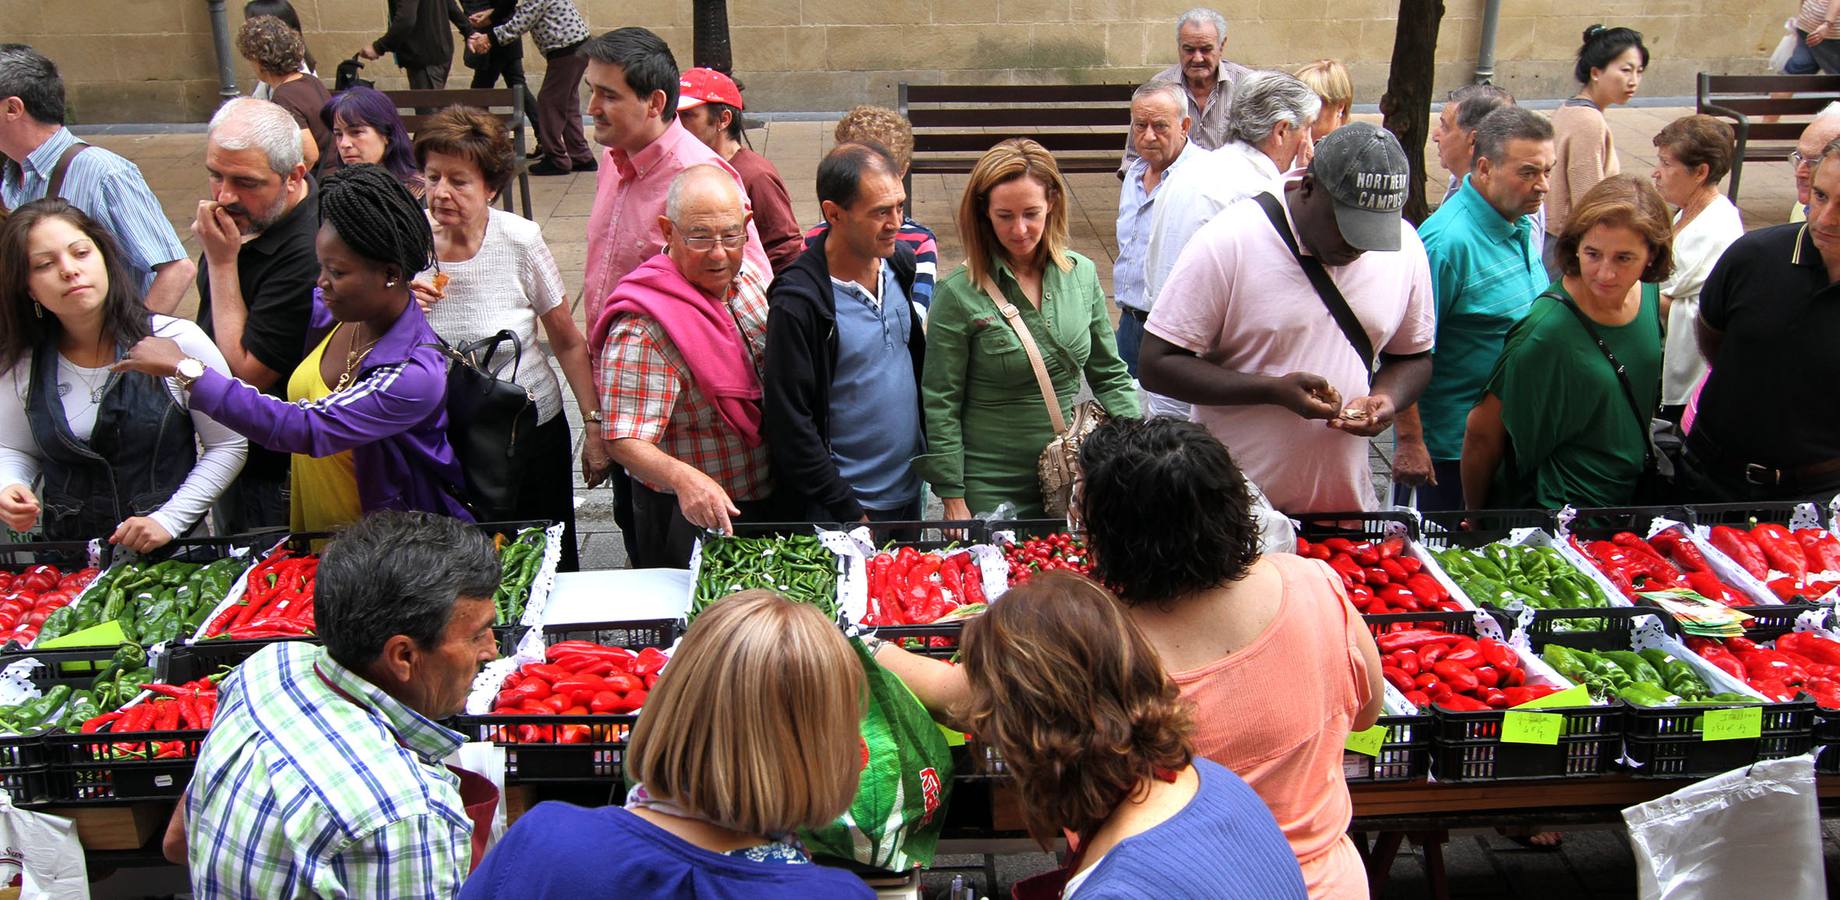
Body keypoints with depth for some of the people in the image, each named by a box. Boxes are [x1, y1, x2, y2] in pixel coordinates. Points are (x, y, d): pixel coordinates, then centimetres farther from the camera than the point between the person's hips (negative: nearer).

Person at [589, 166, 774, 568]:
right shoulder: (642, 330, -25)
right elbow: (625, 441, -29)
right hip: (693, 519, -7)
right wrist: (684, 479, -46)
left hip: (771, 500, 7)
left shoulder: (752, 277, 0)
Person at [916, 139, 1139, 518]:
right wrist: (953, 500, -10)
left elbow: (1110, 376, 9)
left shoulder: (1082, 274, 0)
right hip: (992, 490, -4)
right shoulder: (958, 294, -13)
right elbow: (941, 406, -9)